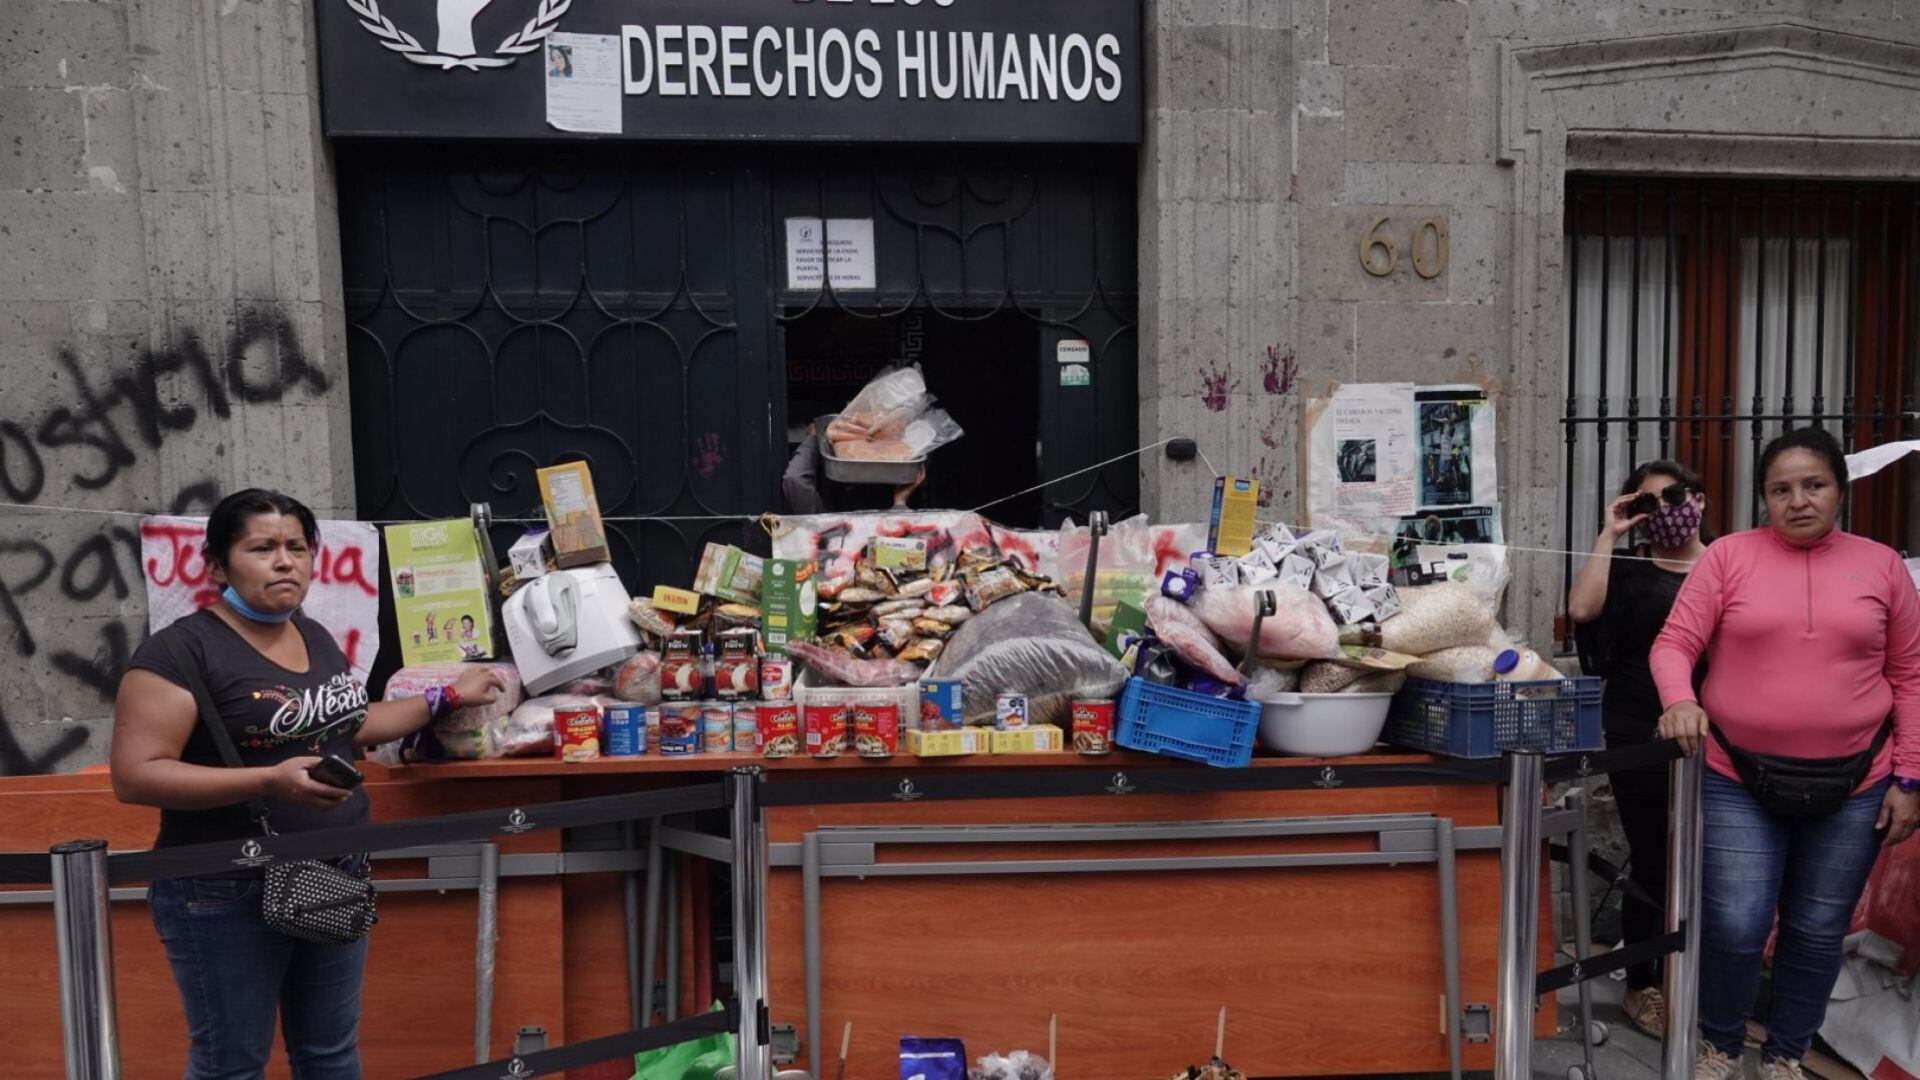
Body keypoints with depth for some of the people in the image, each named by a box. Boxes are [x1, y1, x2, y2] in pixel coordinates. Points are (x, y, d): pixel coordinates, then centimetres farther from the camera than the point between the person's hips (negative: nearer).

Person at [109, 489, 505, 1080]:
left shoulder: (315, 636, 8)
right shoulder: (182, 649, -15)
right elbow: (134, 776, -20)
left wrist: (448, 697, 19)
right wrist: (272, 780, -29)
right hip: (226, 895, -6)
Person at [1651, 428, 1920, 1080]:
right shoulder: (1729, 556, -2)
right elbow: (1674, 644, -4)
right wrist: (1680, 701, -25)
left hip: (1852, 787, 2)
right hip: (1738, 782, -2)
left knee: (1818, 933, 12)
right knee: (1734, 927, -4)